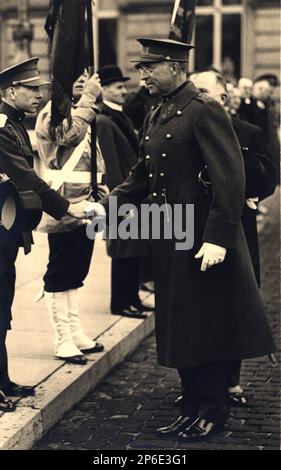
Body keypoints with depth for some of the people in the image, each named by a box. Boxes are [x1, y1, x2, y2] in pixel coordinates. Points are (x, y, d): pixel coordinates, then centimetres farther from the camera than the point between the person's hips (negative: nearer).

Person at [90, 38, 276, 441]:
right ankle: (194, 408, 26)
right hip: (170, 241, 9)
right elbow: (142, 177, 18)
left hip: (203, 239, -8)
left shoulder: (205, 110, -14)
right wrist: (105, 207, 4)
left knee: (206, 327, 2)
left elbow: (231, 178, -19)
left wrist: (218, 238, -24)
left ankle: (212, 413, 15)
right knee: (179, 329, 14)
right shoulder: (157, 117, 14)